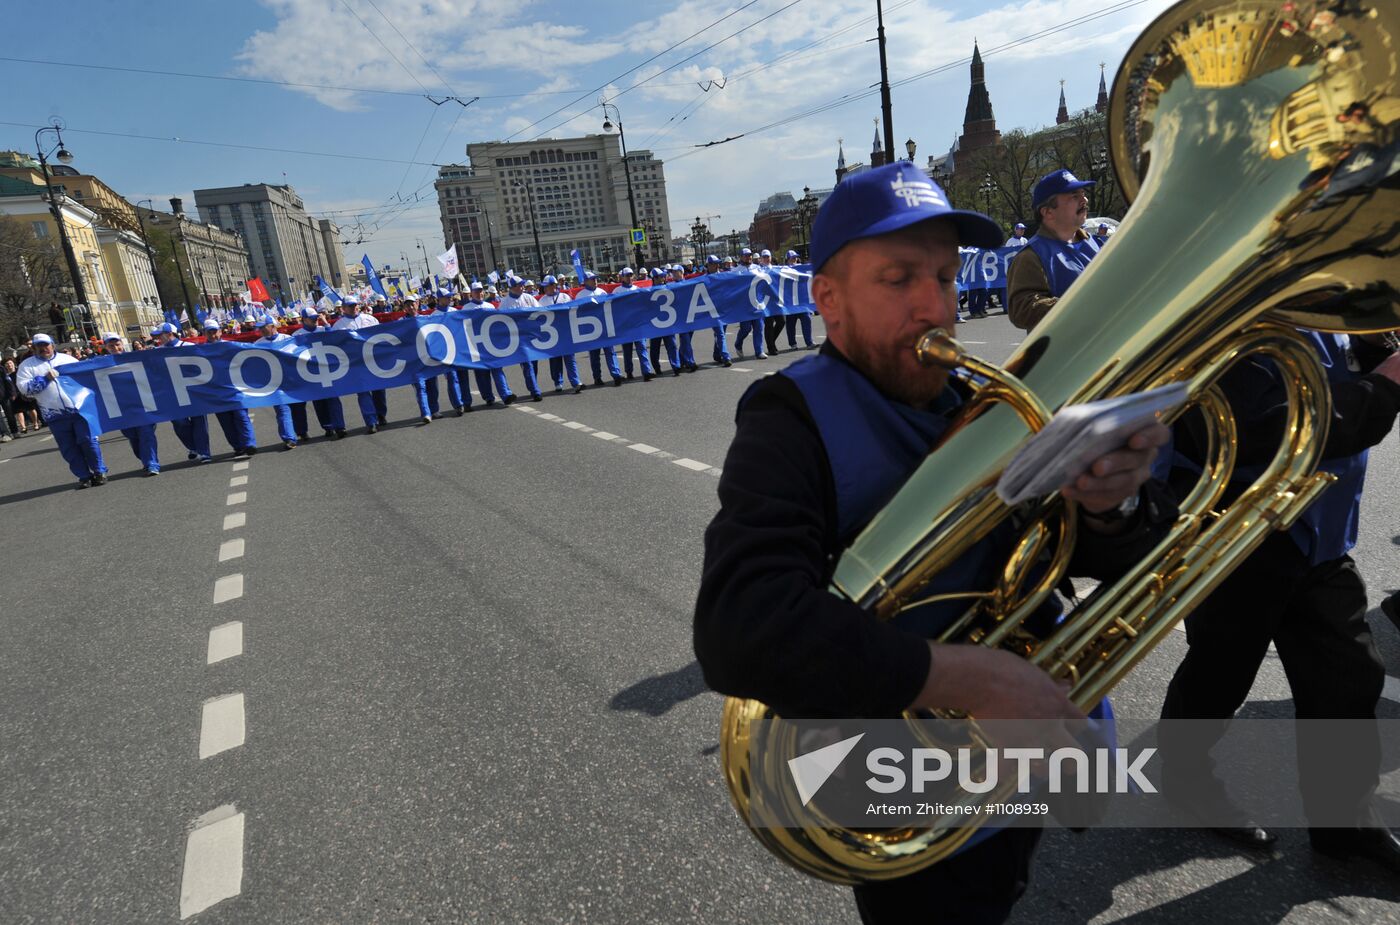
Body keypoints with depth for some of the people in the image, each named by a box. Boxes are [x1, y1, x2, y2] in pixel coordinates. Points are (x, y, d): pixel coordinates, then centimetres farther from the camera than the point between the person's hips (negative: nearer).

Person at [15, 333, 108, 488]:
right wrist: (45, 379, -13)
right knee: (69, 448, 4)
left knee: (88, 441, -3)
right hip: (55, 415, 0)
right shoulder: (27, 366, 7)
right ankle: (84, 476, 11)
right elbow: (23, 387, -4)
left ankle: (99, 471, 7)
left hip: (79, 408, 0)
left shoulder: (67, 359, 12)